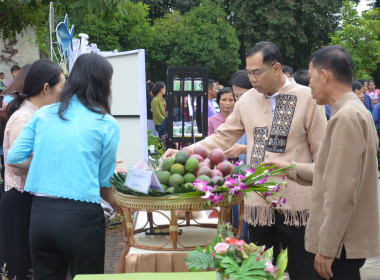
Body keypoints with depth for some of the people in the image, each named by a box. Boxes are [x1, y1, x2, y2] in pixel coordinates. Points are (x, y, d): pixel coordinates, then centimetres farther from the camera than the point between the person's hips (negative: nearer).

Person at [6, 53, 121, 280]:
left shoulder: (44, 114, 7)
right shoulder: (107, 124, -3)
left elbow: (13, 159, 6)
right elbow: (104, 181, 1)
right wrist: (117, 204, 19)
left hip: (40, 213, 4)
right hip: (81, 216, -4)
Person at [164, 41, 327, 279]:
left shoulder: (307, 98, -6)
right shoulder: (247, 100, 6)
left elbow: (322, 153, -4)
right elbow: (222, 137, 12)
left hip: (296, 204, -4)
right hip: (258, 202, 4)